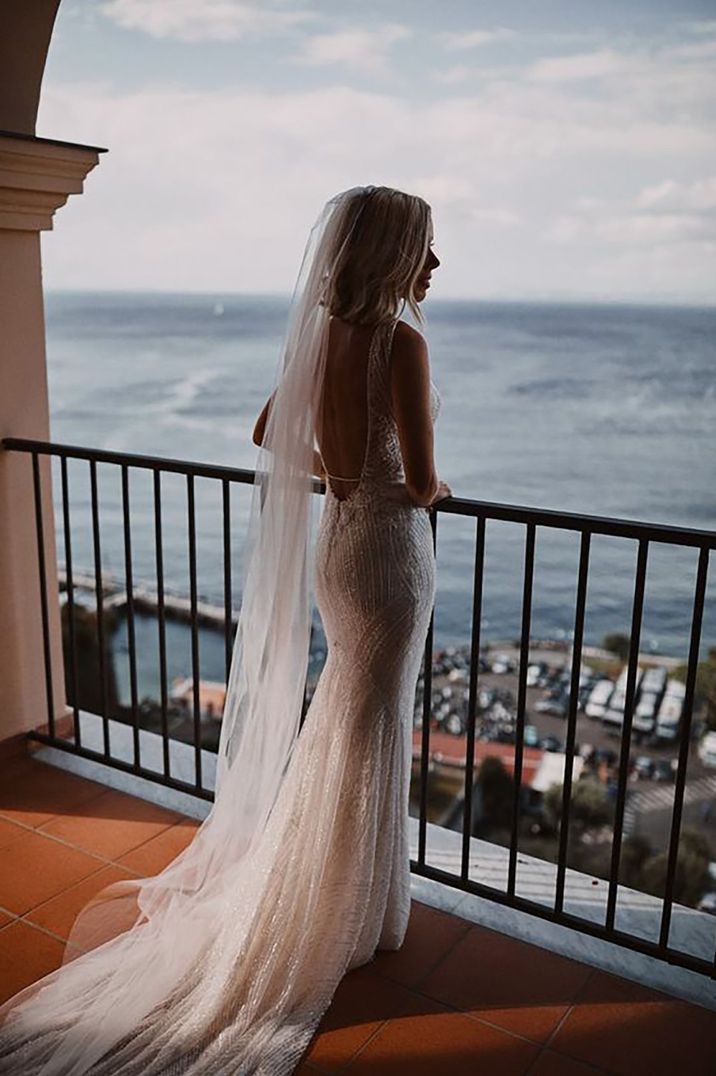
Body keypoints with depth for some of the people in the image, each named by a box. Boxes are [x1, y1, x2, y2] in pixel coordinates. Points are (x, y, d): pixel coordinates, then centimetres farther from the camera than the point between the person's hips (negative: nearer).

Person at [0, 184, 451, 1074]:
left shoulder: (322, 334, 4)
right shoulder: (400, 342, -20)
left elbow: (270, 435, 14)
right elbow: (419, 482, -20)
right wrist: (431, 491, 3)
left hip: (338, 539, 8)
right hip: (389, 547, -8)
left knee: (341, 711, 24)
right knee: (369, 732, 7)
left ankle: (306, 881, 44)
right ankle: (347, 913, 26)